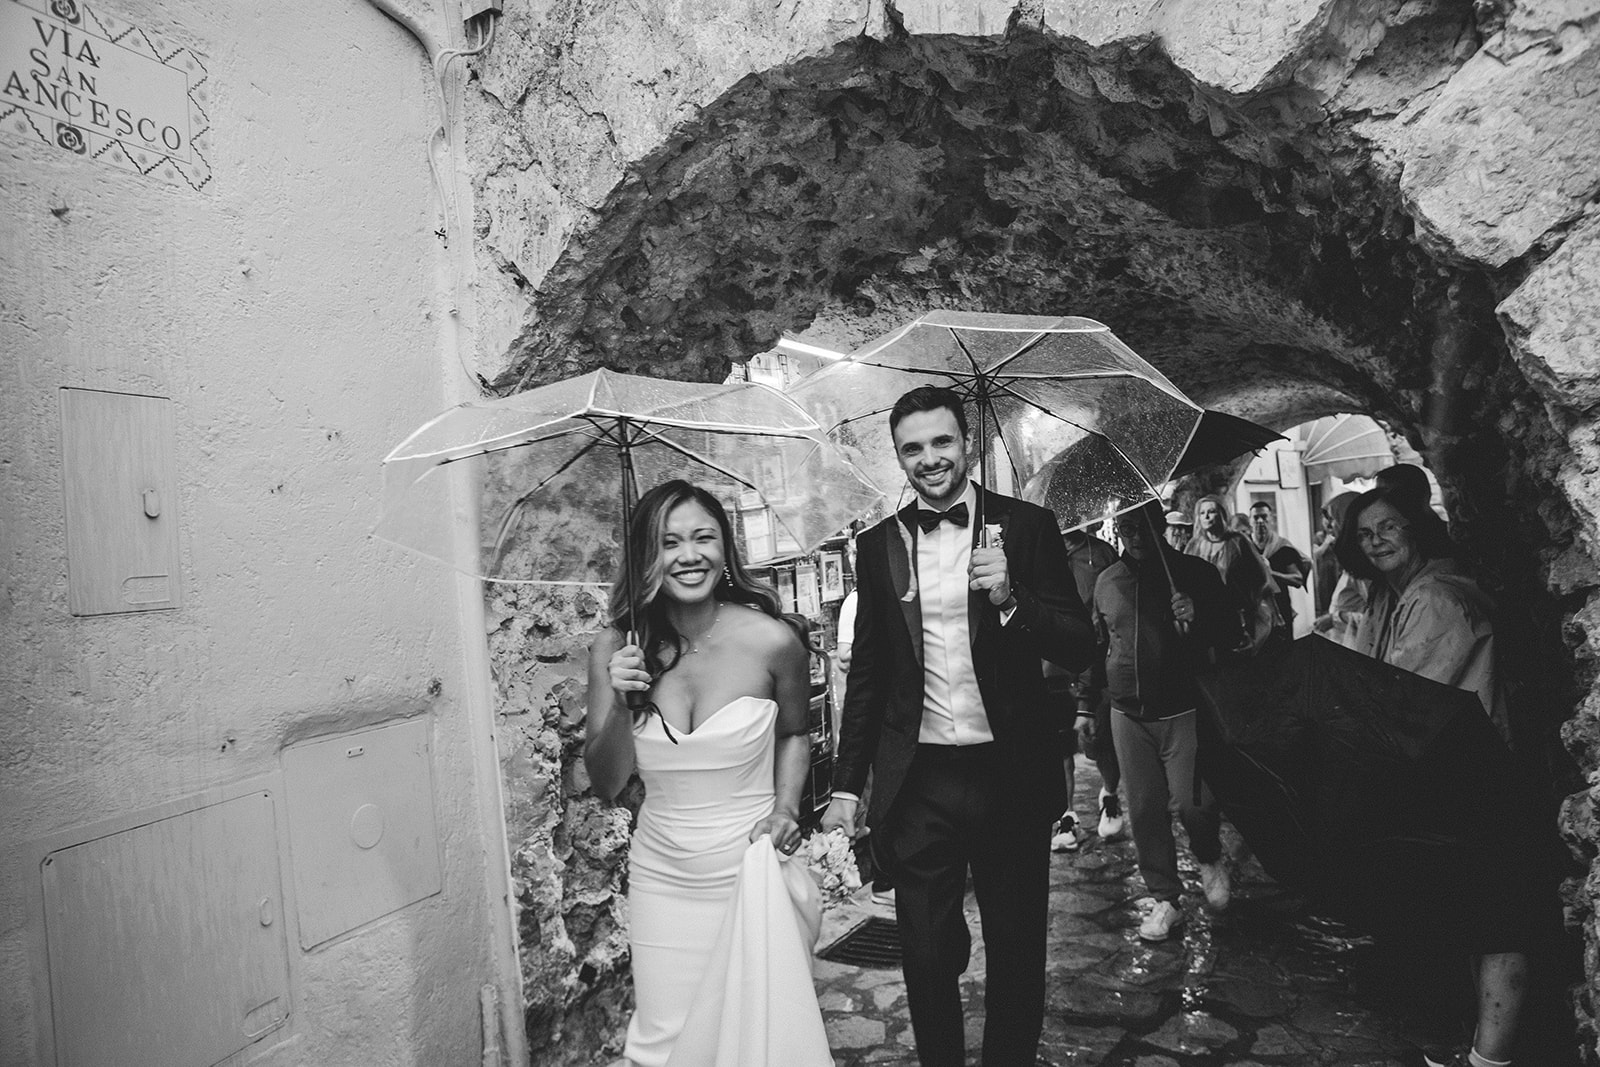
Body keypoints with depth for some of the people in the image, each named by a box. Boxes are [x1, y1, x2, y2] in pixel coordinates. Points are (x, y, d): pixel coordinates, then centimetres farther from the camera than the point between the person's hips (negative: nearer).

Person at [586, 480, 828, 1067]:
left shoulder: (770, 639, -13)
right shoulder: (616, 649, -8)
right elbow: (606, 783, -3)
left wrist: (786, 807, -8)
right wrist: (619, 705, -19)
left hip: (756, 872, -1)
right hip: (664, 881, 2)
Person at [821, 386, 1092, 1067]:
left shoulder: (1027, 528, -3)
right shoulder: (877, 546, 3)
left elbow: (1079, 651, -6)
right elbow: (866, 674, 8)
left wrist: (1010, 598, -23)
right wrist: (847, 785, 6)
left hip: (1011, 779, -1)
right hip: (917, 783, 1)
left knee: (1016, 953, 16)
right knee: (927, 959, 12)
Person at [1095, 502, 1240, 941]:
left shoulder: (1197, 573, 0)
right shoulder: (1107, 583, 9)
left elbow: (1231, 637, 1)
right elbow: (1097, 646, 18)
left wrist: (1198, 618, -20)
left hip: (1183, 711, -3)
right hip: (1128, 715, 3)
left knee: (1190, 803, -8)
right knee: (1144, 809, 5)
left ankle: (1210, 859, 25)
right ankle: (1164, 899, 19)